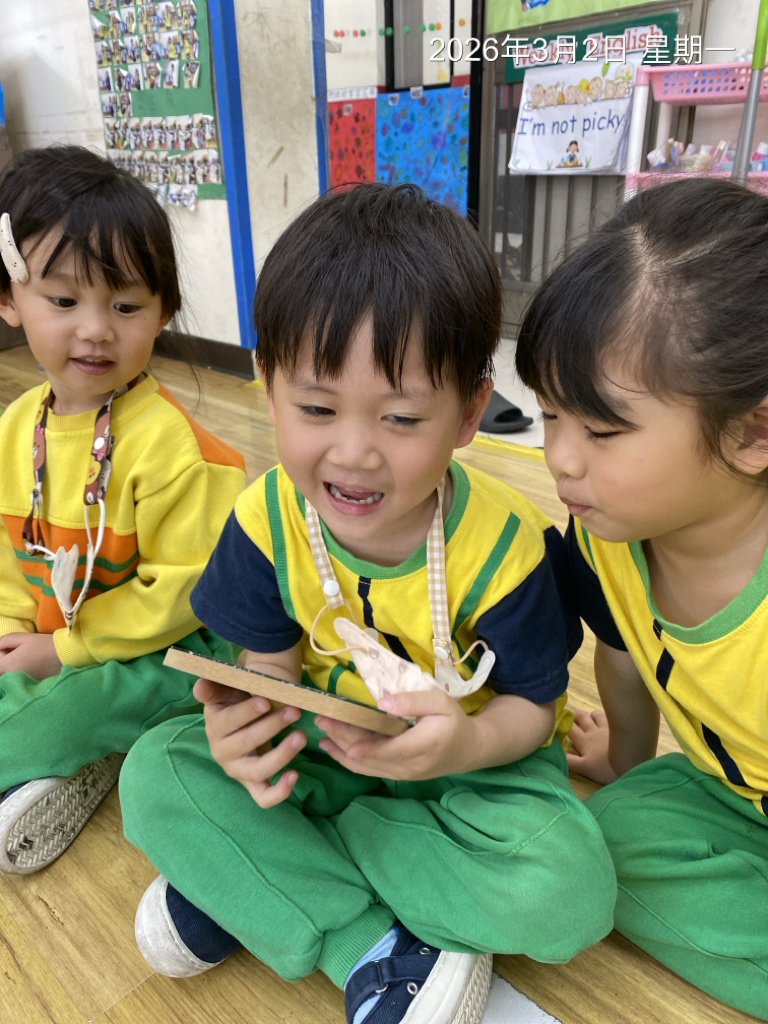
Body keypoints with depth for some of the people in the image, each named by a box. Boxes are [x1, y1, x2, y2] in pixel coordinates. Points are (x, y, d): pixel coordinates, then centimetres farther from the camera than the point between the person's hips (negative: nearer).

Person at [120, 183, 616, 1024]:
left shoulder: (503, 547, -23)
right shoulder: (269, 518, -15)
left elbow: (531, 706, -13)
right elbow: (273, 663, -7)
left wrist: (466, 744, -37)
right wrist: (247, 722, -31)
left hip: (473, 761, -1)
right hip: (325, 748, 2)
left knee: (567, 890, -30)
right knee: (155, 773, -17)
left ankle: (251, 879, -13)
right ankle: (378, 950, -16)